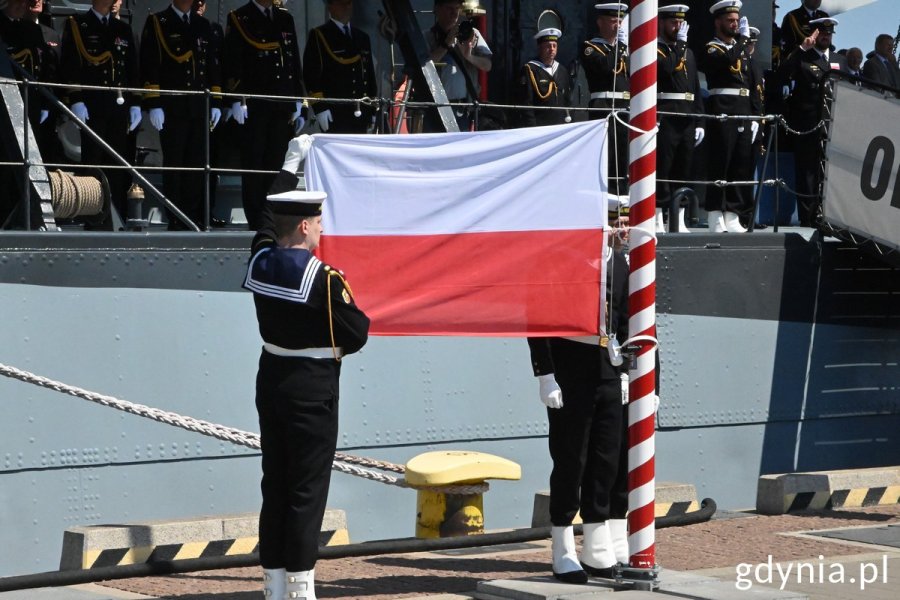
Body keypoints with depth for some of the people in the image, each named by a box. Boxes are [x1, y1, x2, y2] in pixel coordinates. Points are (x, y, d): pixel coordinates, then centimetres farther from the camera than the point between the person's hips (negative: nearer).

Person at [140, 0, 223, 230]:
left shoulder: (203, 25, 17)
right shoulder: (157, 23, 2)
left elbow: (213, 65, 18)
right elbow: (149, 67, -4)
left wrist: (216, 103, 10)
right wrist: (153, 105, -10)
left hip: (200, 108, 4)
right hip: (172, 108, -4)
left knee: (198, 165, 2)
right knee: (173, 165, -2)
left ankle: (195, 218, 6)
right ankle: (176, 222, 0)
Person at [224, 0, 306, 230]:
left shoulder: (286, 19, 17)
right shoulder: (239, 19, 3)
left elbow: (295, 64, 17)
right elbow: (232, 64, -4)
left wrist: (299, 103, 12)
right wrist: (237, 100, -12)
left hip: (283, 107, 4)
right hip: (254, 105, -4)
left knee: (279, 163, 4)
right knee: (253, 166, -3)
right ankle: (257, 223, 0)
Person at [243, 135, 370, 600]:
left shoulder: (260, 261, 0)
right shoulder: (323, 277, -19)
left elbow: (269, 214, 19)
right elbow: (357, 336, -17)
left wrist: (291, 163, 31)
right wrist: (350, 304, 5)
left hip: (271, 382, 7)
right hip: (313, 390, -7)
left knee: (274, 489, 12)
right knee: (306, 493, -3)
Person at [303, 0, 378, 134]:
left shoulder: (362, 37, 20)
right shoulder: (318, 36, 2)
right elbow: (311, 74, -5)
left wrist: (373, 110, 17)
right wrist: (320, 107, -13)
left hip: (361, 113, 5)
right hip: (334, 114, -5)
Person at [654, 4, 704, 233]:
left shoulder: (688, 53, 21)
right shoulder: (654, 50, 0)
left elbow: (696, 90, 20)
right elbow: (667, 67, -20)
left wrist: (699, 122, 14)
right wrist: (679, 43, -12)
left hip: (687, 120, 7)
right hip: (664, 118, -7)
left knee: (683, 172, 7)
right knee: (662, 170, -8)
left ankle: (679, 221, 11)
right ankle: (658, 221, -6)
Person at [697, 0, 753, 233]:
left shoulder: (743, 49, 21)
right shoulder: (711, 49, -1)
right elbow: (728, 60, -24)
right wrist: (743, 37, -13)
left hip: (743, 112, 7)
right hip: (722, 111, -7)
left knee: (740, 166, 6)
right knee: (720, 166, -7)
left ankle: (732, 217, 10)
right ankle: (716, 219, -5)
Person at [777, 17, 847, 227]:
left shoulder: (840, 60, 20)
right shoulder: (802, 59, 4)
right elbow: (783, 74, -15)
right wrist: (802, 49, -18)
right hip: (808, 128, -4)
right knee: (808, 175, -3)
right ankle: (808, 220, 0)